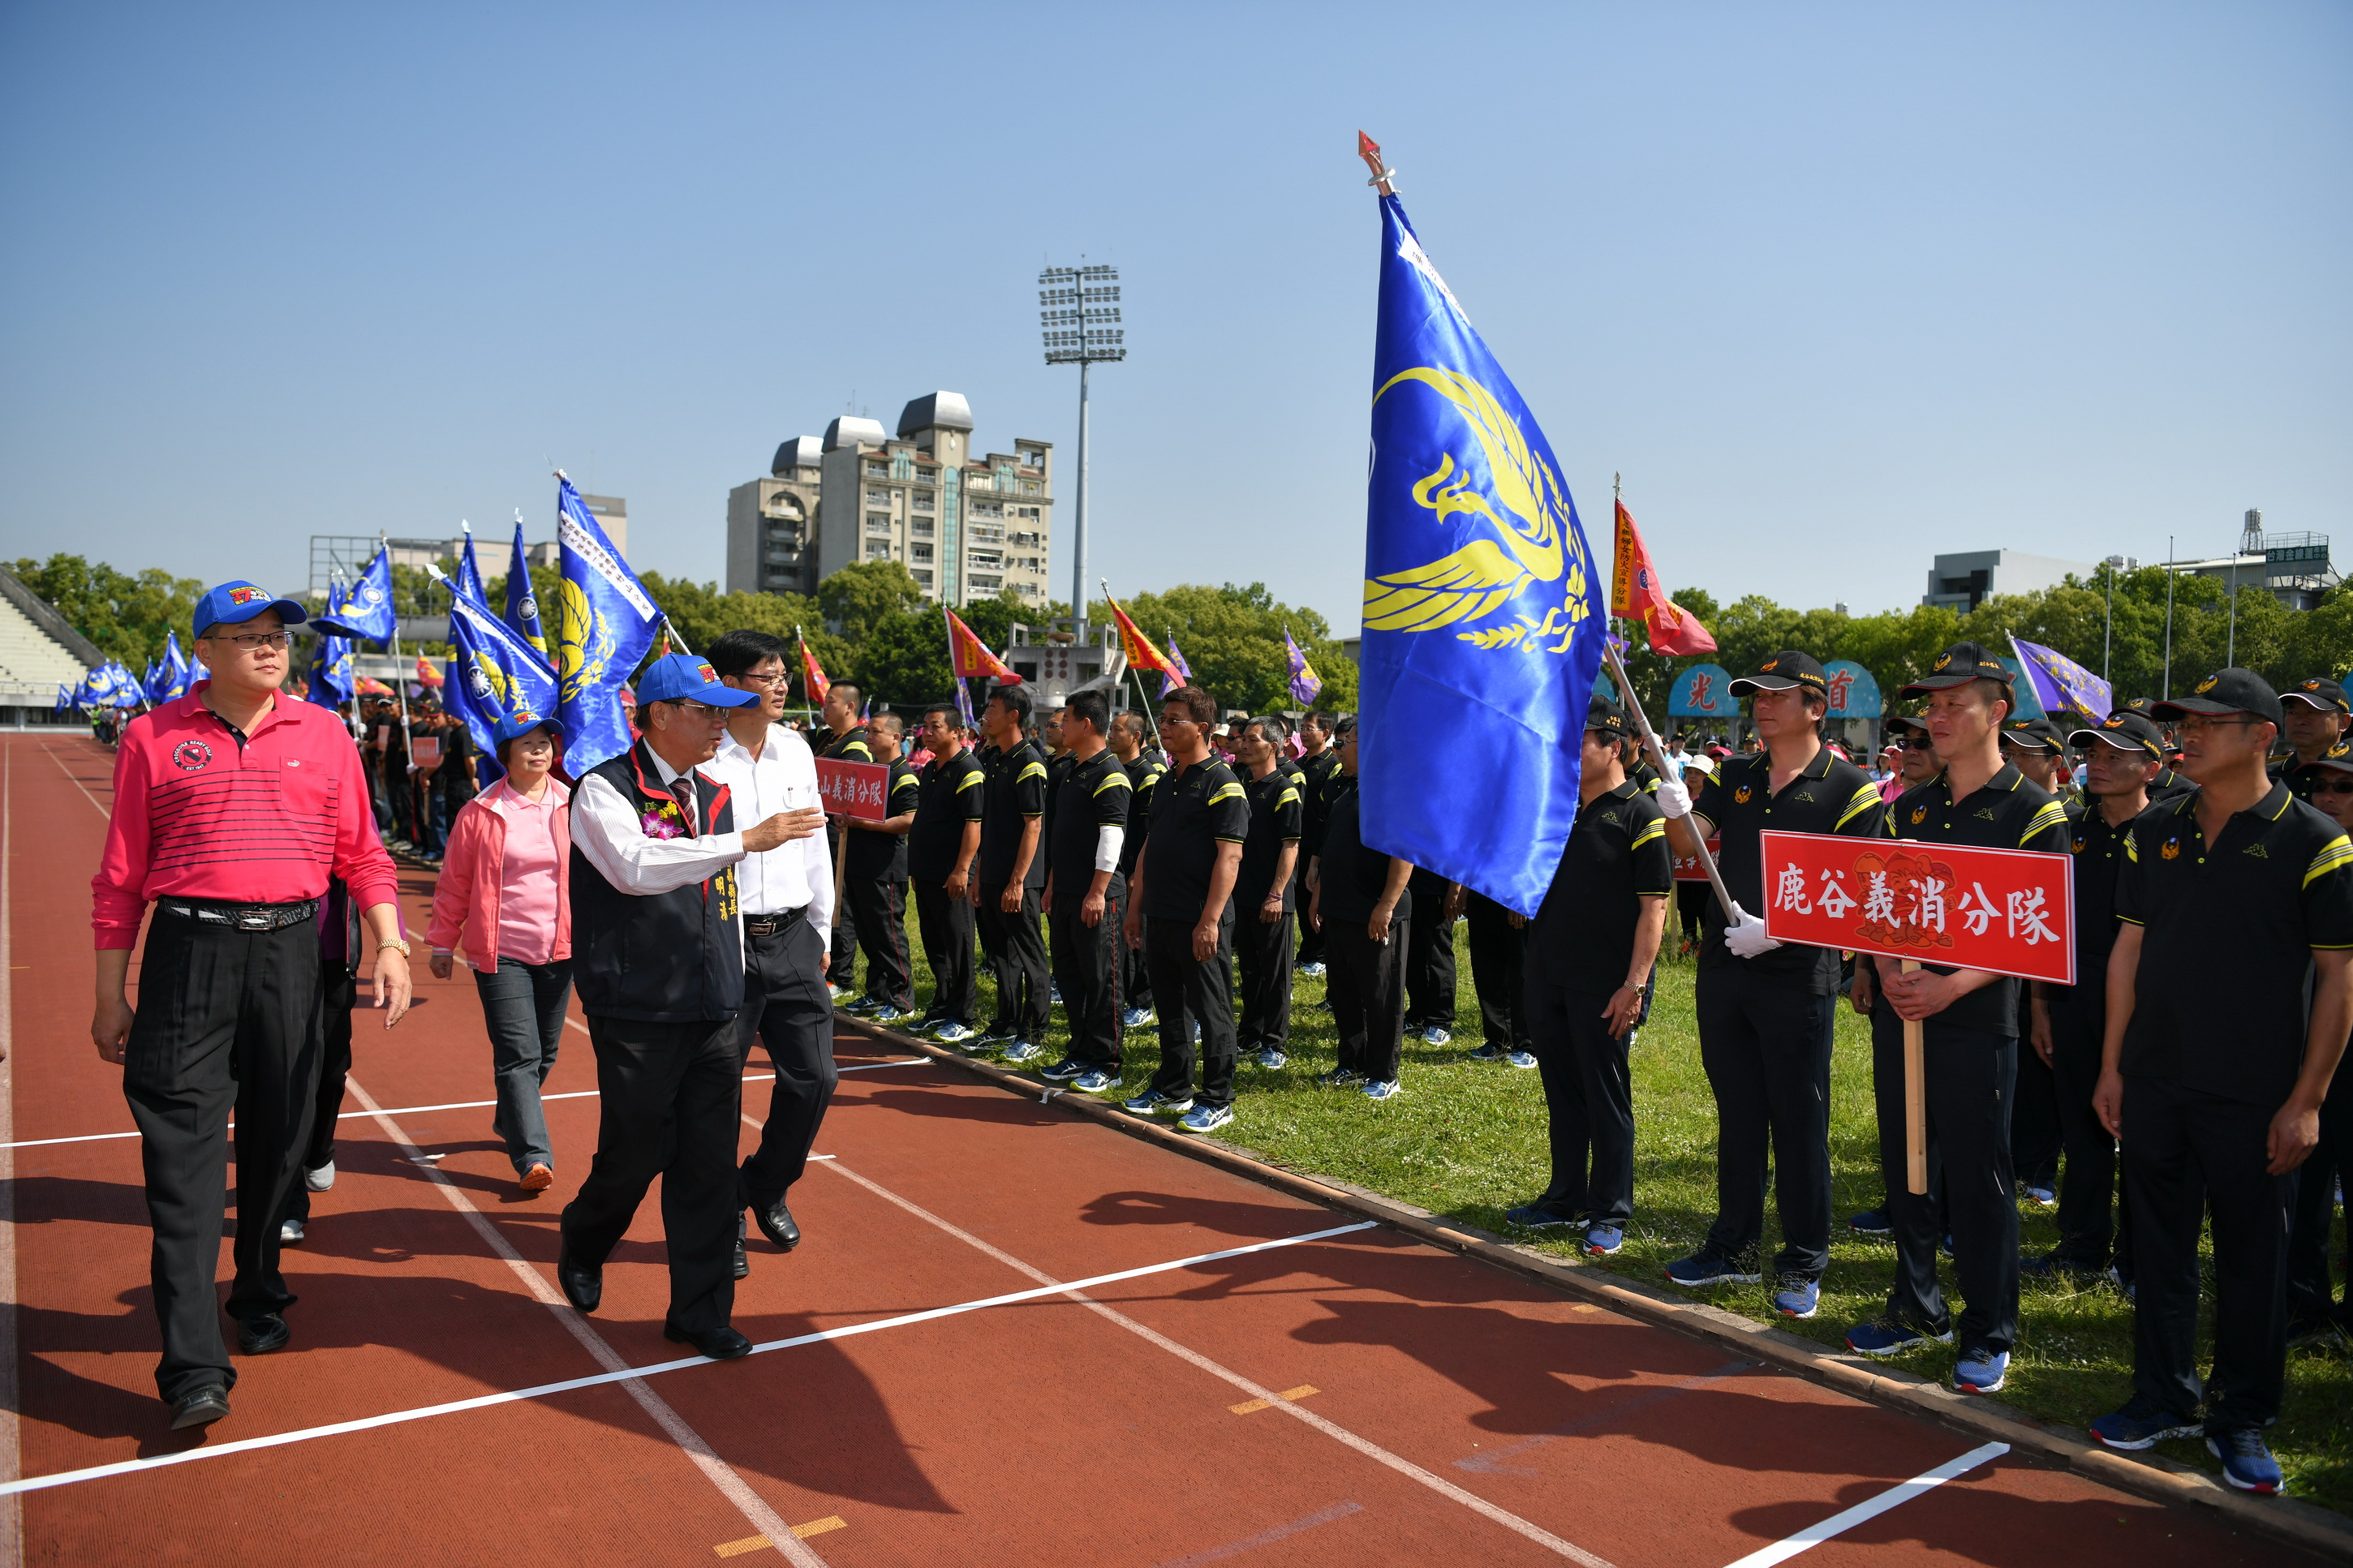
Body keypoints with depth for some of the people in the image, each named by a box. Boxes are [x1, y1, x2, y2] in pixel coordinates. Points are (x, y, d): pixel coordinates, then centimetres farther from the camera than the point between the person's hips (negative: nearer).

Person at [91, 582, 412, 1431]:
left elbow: (363, 855, 11)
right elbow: (120, 880, 6)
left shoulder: (323, 733, 8)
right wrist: (111, 997, 5)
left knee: (278, 1139, 12)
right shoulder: (154, 737, 4)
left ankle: (260, 1300, 33)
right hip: (189, 953, -2)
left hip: (292, 953, 2)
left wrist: (389, 945, -1)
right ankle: (194, 1368, -5)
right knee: (184, 1148, -6)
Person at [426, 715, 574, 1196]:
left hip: (559, 949, 3)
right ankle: (533, 1157, -10)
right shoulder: (479, 813, -3)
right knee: (518, 1055, -10)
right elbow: (454, 884, 4)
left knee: (545, 1054, 15)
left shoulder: (572, 807, 2)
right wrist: (443, 943, 6)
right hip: (500, 952, -3)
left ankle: (508, 1122, 39)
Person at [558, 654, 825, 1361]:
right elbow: (635, 866, -29)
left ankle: (700, 1312, 19)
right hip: (638, 1015, -6)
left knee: (709, 1166, 7)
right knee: (635, 1155, 4)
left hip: (715, 1013, 6)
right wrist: (749, 839, -34)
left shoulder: (715, 794, 12)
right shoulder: (604, 790, -9)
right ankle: (580, 1247, 37)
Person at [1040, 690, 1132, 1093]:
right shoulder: (1070, 772, 16)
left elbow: (1112, 838, -18)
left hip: (1094, 896, -9)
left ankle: (1106, 1064, 6)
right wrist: (1052, 885, 20)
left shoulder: (1110, 774, -13)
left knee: (1100, 978, -2)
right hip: (1065, 893, 9)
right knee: (1068, 973, 13)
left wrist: (1097, 893, -21)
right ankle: (1081, 1053, 24)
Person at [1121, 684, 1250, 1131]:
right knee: (1171, 1007, 16)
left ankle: (1217, 1101, 11)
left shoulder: (1222, 784, -11)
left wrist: (1210, 920, -22)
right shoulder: (1166, 783, 14)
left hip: (1200, 922, -8)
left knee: (1211, 1010, 1)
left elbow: (1229, 857, -17)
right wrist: (1136, 908, 16)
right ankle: (1174, 1089, 28)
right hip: (1159, 917, 8)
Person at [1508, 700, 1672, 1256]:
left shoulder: (1640, 814, -9)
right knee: (1562, 1094, 15)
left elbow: (1654, 909, -13)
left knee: (1606, 1099, 4)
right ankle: (1566, 1197, 28)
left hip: (1604, 982, -6)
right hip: (1547, 975, 6)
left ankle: (1609, 1213, 15)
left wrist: (1634, 985, -18)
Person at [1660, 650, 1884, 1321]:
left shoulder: (1848, 788, -4)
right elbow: (1689, 844, -1)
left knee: (1799, 1124, 3)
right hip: (1724, 968, 5)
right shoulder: (1734, 776, 10)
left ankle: (1802, 1265, 15)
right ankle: (1735, 1246, 25)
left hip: (1798, 975, -5)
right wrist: (1674, 806, -22)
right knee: (1737, 1114, 14)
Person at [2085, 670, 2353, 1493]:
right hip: (2154, 1082, 4)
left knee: (2252, 1257, 7)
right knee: (2159, 1246, 13)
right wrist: (2112, 1066, 8)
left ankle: (2242, 1419, 23)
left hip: (2254, 1095, -4)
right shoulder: (2154, 831, 6)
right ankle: (2164, 1395, 28)